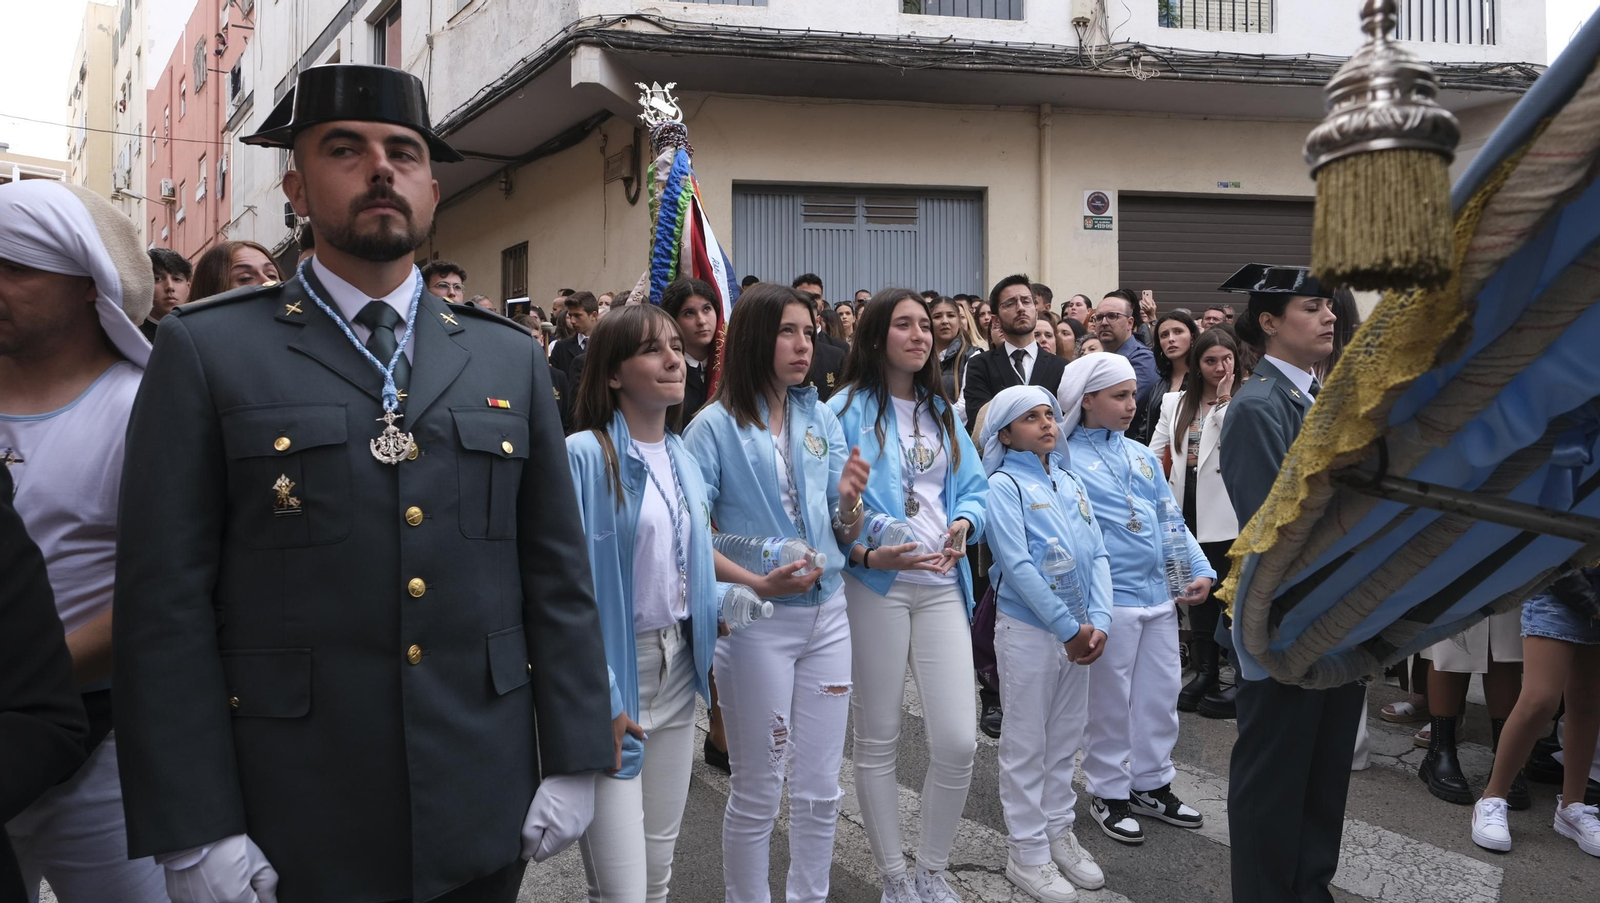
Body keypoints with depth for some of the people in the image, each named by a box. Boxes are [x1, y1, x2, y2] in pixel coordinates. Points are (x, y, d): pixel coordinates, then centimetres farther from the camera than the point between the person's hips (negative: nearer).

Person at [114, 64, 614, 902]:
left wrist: (573, 761, 2)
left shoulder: (509, 357, 7)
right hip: (296, 826, -2)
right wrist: (193, 831, -9)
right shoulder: (207, 351, -3)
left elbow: (557, 574, 6)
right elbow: (165, 601, -6)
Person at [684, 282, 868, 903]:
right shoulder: (716, 426, -8)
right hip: (756, 624, -4)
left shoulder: (821, 420, 6)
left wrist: (850, 500, -14)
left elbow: (844, 537, 7)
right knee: (757, 794, 9)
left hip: (827, 614, 4)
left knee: (819, 788, 13)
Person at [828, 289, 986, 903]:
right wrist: (869, 554, -23)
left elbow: (973, 487, 14)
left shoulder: (941, 411, 14)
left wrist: (963, 523, -8)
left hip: (942, 585, 4)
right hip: (875, 587, -4)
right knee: (878, 742, 6)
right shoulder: (848, 410, -3)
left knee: (958, 742, -2)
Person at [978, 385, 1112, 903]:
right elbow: (1017, 565, -17)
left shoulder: (1071, 484, 9)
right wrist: (1068, 628, -17)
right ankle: (1026, 851, 14)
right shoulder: (1004, 485, -9)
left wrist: (1099, 622, -9)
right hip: (1027, 628, -6)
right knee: (1026, 744, 4)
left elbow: (1098, 555, 5)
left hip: (1080, 632, 6)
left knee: (1065, 739, 15)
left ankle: (1059, 832, 29)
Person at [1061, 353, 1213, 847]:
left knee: (1161, 692, 13)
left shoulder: (1142, 455, 13)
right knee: (1110, 699, 4)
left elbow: (1170, 518, 17)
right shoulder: (1066, 459, -7)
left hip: (1160, 593, 7)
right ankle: (1108, 792, 18)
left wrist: (1199, 568, 7)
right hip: (1109, 597, -6)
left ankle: (1152, 782, 28)